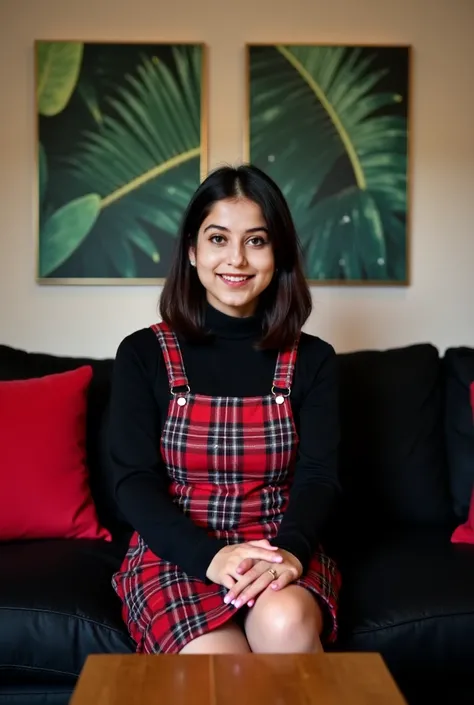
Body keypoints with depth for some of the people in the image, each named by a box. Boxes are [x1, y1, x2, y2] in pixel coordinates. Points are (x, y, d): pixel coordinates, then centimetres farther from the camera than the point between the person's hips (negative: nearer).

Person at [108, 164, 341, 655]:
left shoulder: (312, 360, 5)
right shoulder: (143, 354, 1)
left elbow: (319, 476, -3)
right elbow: (134, 481, -5)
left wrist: (290, 551, -25)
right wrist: (209, 555, -22)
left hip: (281, 551, 2)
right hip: (175, 552, -1)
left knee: (286, 622, -33)